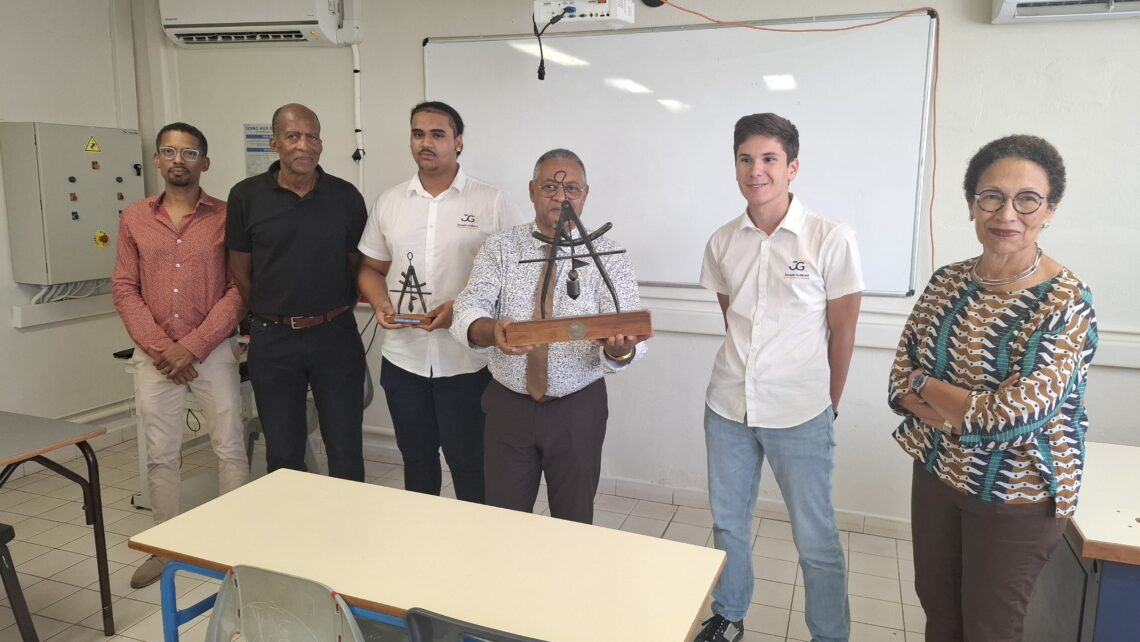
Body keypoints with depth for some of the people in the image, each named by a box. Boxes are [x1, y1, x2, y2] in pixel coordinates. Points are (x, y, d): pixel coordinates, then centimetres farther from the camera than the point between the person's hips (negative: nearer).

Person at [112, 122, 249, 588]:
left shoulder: (226, 217, -2)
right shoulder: (134, 218, 7)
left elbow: (238, 289, -7)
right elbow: (124, 289, 4)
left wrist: (192, 346, -13)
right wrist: (158, 346, -8)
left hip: (213, 351, -2)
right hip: (153, 354, 3)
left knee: (229, 448, 3)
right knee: (159, 454, 10)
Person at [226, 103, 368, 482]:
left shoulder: (346, 196, 0)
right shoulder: (246, 196, -1)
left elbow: (358, 264, 7)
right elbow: (240, 269, 4)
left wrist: (335, 314, 5)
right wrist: (274, 317, 6)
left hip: (336, 336, 0)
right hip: (272, 338, 0)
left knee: (346, 450, 7)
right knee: (282, 452, 12)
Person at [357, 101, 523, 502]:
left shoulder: (492, 202, -5)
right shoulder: (389, 202, 8)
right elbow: (371, 268, 14)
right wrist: (380, 305, -7)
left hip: (468, 360, -4)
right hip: (403, 359, 4)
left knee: (469, 464, 6)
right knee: (416, 460, 19)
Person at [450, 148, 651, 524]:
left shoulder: (608, 258, -6)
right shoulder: (498, 249, -3)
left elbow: (628, 334, -16)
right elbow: (468, 311, -16)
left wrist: (620, 348, -41)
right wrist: (491, 330, -39)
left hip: (578, 409, 0)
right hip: (508, 405, 1)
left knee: (574, 524, 15)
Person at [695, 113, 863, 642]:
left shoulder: (831, 239, -10)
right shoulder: (723, 241, 2)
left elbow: (842, 330, -3)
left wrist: (830, 403, 3)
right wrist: (748, 366, 10)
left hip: (800, 415, -4)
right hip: (727, 406, 4)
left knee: (815, 539, 7)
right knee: (727, 521, 18)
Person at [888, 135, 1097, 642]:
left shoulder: (1066, 303, -19)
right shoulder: (946, 282, -3)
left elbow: (1018, 414, -27)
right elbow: (900, 382, -4)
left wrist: (925, 387, -14)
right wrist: (976, 409, -21)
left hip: (1016, 497, -5)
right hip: (935, 475, 5)